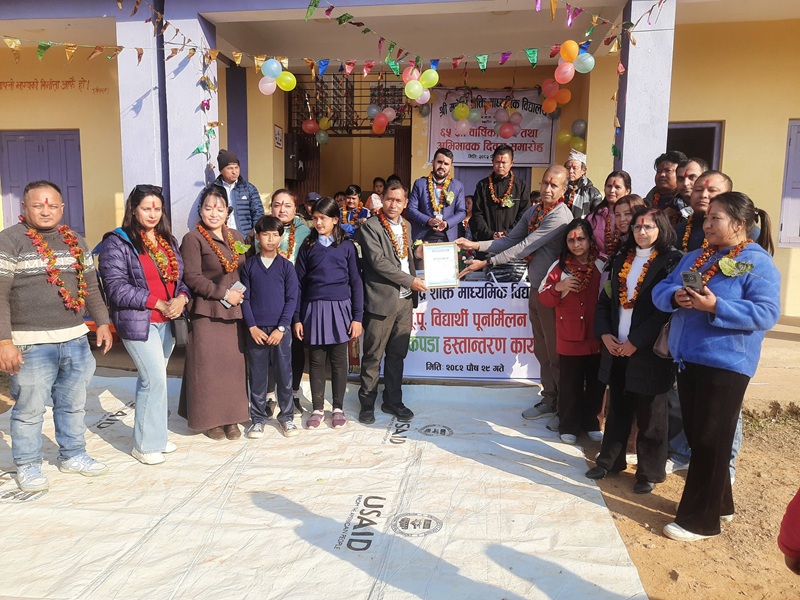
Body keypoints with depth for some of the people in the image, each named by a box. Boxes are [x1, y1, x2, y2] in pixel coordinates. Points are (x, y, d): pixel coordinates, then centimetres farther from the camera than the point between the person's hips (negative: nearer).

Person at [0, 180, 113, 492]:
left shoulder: (76, 241, 11)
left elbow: (91, 286, 18)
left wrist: (102, 322, 14)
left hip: (75, 340, 6)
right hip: (31, 345, -5)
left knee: (73, 405, 16)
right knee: (29, 410, 5)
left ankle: (72, 455, 32)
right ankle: (27, 465, 23)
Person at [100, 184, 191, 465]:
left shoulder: (168, 241, 14)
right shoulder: (117, 242, -7)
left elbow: (182, 278, 15)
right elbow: (116, 287, -13)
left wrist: (181, 298, -7)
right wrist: (159, 303, -17)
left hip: (167, 321, 6)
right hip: (138, 322, -6)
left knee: (150, 379, 14)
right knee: (156, 379, -9)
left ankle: (153, 436, 25)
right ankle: (146, 444, 6)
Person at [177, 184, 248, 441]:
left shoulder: (236, 236, 13)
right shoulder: (193, 238, -6)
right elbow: (191, 277, -12)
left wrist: (241, 293, 3)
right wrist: (224, 293, -14)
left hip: (234, 312, 5)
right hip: (206, 313, -5)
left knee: (234, 364, 6)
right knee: (208, 366, -1)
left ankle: (231, 418, 18)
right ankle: (209, 419, 14)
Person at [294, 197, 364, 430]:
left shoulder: (346, 246, 3)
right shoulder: (308, 246, 6)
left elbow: (356, 282, 3)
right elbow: (299, 283, 7)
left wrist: (357, 317, -2)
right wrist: (297, 318, 3)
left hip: (339, 308, -1)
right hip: (314, 308, 1)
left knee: (339, 360, 6)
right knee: (316, 360, 7)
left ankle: (338, 408, 19)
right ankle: (318, 409, 19)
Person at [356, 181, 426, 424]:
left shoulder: (406, 225, 14)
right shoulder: (370, 226, -8)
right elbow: (378, 261, -17)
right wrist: (410, 280, -14)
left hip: (405, 300, 6)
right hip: (382, 301, -6)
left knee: (397, 354, 13)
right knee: (373, 356, 3)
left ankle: (393, 401, 25)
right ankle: (367, 403, 17)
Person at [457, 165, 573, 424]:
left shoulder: (560, 216, -19)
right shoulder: (532, 211, 9)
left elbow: (525, 247, -23)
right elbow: (510, 240, 7)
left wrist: (487, 262, -23)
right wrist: (476, 245, -5)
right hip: (535, 288, 8)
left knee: (556, 353, 4)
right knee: (541, 351, 17)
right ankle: (549, 401, 33)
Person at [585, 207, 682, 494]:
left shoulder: (671, 262, -7)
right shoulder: (621, 260, 12)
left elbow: (666, 309, -15)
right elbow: (605, 300, 11)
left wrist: (635, 341, -17)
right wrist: (605, 334, -3)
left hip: (648, 350, -5)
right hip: (616, 347, 5)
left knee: (650, 415, 7)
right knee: (618, 408, 16)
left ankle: (650, 472, 21)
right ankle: (609, 460, 29)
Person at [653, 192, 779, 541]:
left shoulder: (757, 263, -9)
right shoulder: (695, 258, 14)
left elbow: (766, 314, -19)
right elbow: (660, 292, 10)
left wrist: (716, 307, -27)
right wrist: (675, 297, -12)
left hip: (725, 365, -8)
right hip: (687, 359, 8)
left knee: (710, 442, 1)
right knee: (695, 437, 16)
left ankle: (699, 519, 14)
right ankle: (718, 504, 34)